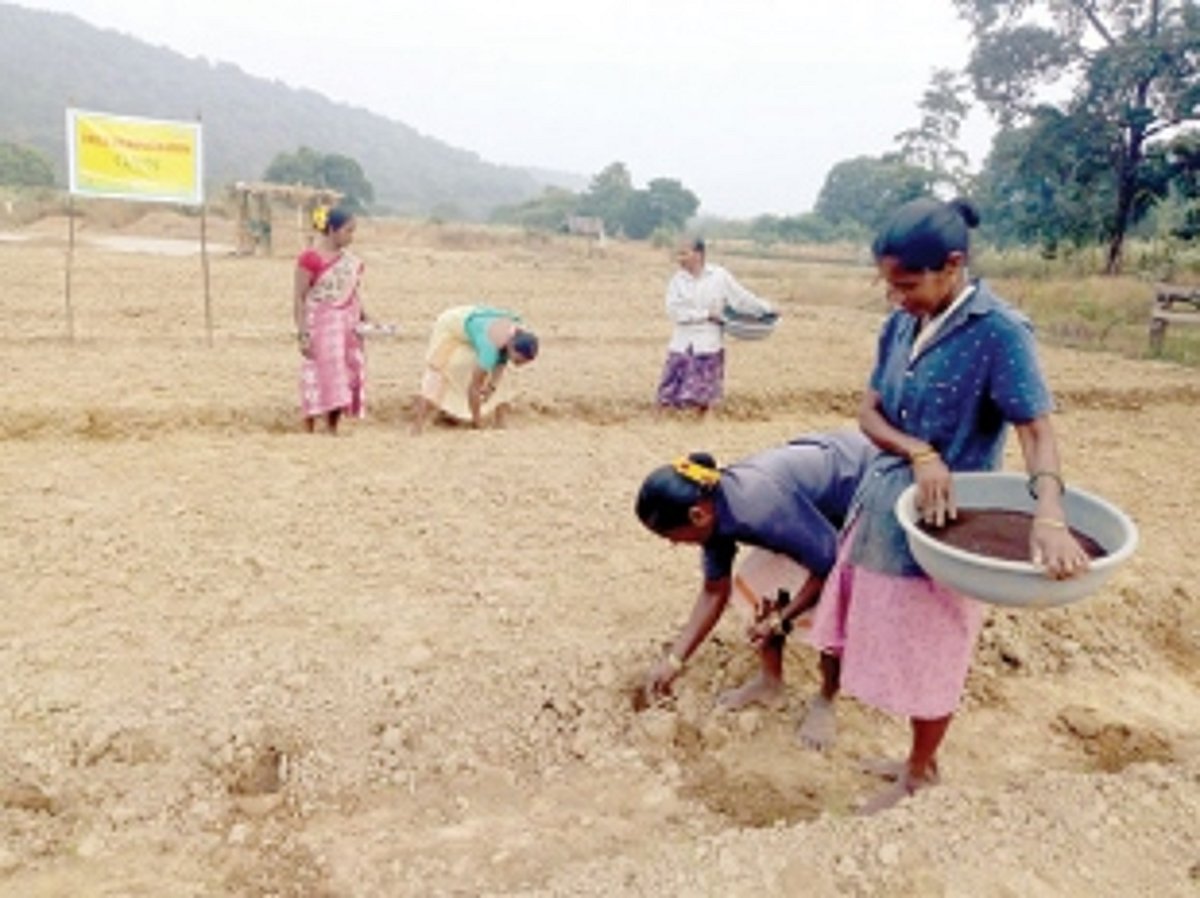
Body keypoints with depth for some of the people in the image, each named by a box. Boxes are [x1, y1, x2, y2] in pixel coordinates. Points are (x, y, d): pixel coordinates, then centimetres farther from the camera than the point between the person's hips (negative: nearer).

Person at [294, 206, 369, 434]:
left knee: (343, 379, 7)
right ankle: (309, 432, 6)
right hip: (321, 328, -6)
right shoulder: (311, 258, -10)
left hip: (346, 329, 6)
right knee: (318, 381, -4)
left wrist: (364, 319, 2)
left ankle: (333, 432, 18)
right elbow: (299, 298, -11)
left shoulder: (350, 260, 9)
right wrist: (302, 334, -16)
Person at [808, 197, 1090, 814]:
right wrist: (919, 453, -18)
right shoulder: (901, 324, 1)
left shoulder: (998, 331, -18)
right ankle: (915, 757, 38)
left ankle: (920, 770, 31)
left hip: (944, 517, -6)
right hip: (886, 501, 7)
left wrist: (1049, 518, -37)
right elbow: (869, 413, 2)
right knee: (894, 644, 18)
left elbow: (1037, 432, -21)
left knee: (928, 656, 9)